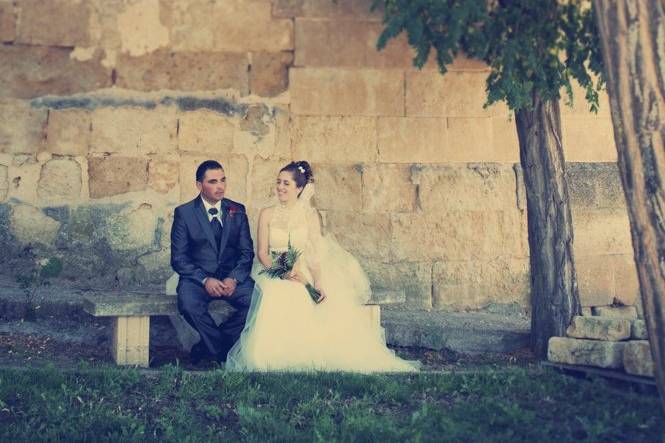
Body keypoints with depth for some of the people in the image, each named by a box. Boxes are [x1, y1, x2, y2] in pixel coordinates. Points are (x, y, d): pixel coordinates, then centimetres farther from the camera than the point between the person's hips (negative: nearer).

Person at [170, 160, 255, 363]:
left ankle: (207, 345, -6)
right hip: (198, 276, -2)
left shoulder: (237, 211, 8)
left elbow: (247, 252, 6)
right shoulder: (184, 213, 0)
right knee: (188, 303, -34)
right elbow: (178, 258, -4)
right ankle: (224, 353, -9)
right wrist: (205, 280, -19)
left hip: (233, 277, 2)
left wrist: (234, 279, -13)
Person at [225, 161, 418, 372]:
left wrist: (318, 282, -21)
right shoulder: (267, 214, 9)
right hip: (275, 276, 0)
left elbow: (315, 253, -2)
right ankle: (282, 364, -21)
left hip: (305, 275, 0)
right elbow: (262, 252, 3)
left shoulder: (311, 215, 8)